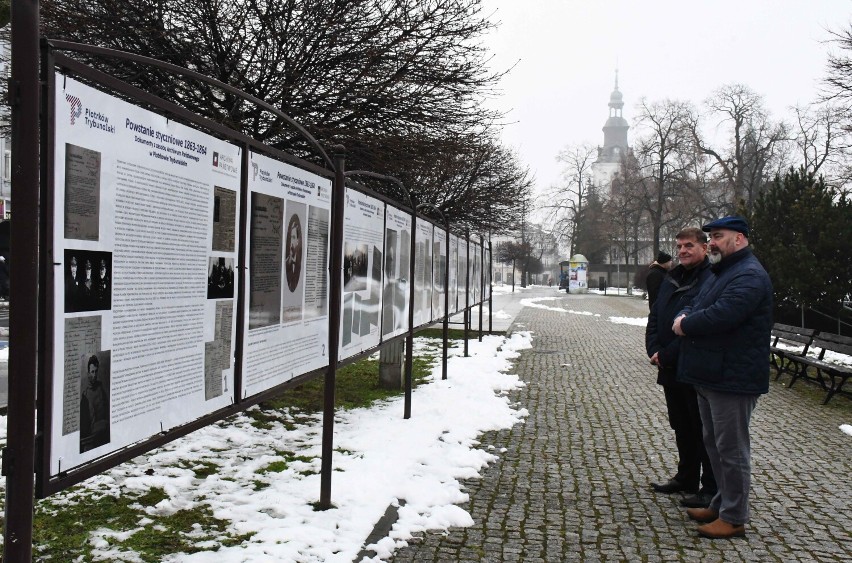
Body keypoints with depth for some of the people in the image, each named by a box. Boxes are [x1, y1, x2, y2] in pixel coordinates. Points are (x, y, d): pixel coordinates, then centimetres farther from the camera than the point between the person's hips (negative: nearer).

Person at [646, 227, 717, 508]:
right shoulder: (671, 278, 13)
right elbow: (655, 317, 15)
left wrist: (666, 355, -19)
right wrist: (654, 350, -1)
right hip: (670, 369, 9)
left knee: (703, 429, 2)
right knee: (681, 427, 20)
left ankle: (711, 489, 13)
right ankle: (686, 478, 34)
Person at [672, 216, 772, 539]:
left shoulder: (749, 276, -17)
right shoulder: (722, 272, 19)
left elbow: (721, 315, -29)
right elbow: (695, 307, 18)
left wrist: (685, 324, -12)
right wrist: (685, 317, -6)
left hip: (733, 379, -11)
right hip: (710, 376, 11)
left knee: (731, 449, -2)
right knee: (714, 444, 18)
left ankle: (734, 518, 8)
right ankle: (721, 505, 30)